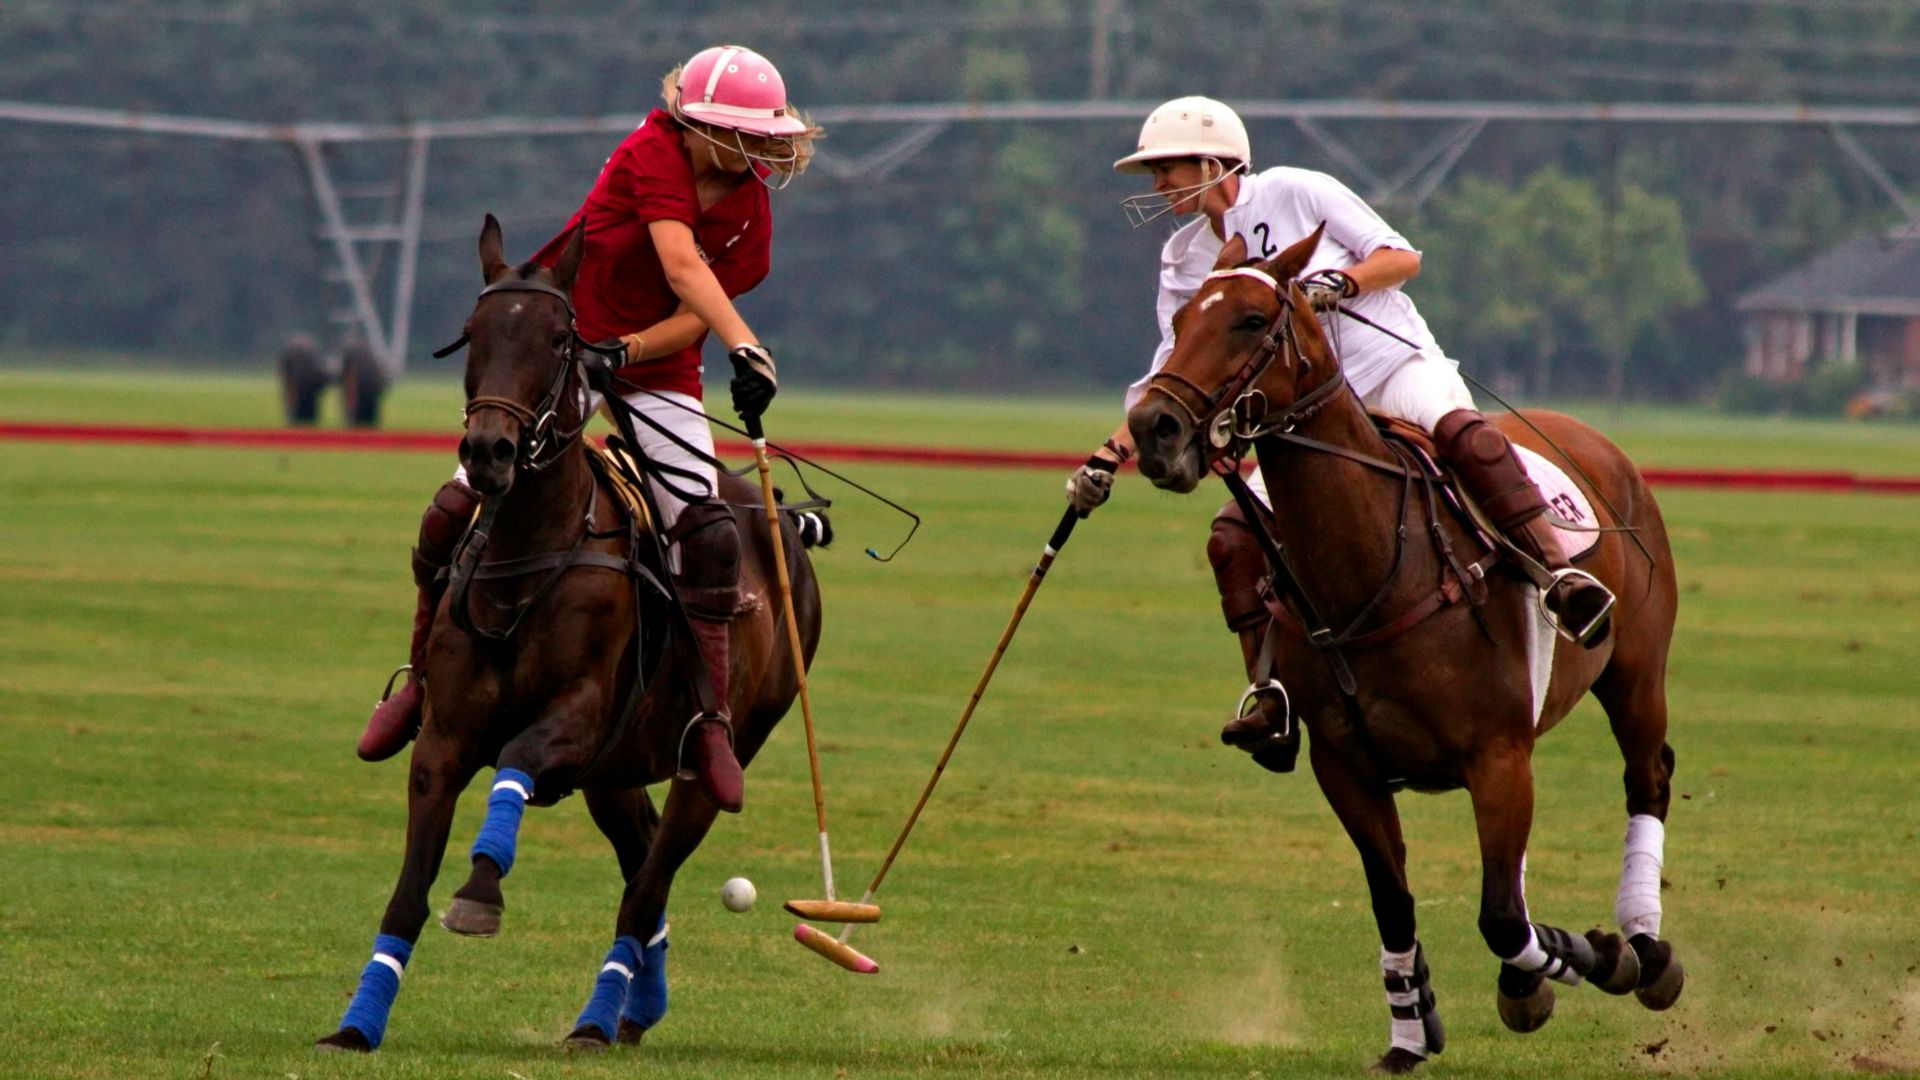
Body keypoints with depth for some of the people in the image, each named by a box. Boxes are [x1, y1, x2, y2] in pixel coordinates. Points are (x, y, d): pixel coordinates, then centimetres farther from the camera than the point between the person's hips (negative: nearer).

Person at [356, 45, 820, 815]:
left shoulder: (751, 210, -6)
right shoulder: (655, 154, -19)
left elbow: (691, 320, -11)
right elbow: (683, 269, -33)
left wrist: (622, 349, -29)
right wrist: (745, 347, -45)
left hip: (659, 371, 3)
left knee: (707, 534, -19)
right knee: (457, 511, -11)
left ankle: (709, 724, -11)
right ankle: (424, 678, 13)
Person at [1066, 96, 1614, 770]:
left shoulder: (1295, 193, -3)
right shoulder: (1186, 262, 11)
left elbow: (1401, 258, -4)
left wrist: (1341, 280, -23)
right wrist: (1112, 455, 0)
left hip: (1397, 367, -5)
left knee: (1462, 433, -38)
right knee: (1233, 538, -14)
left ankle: (1557, 573, -45)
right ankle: (1273, 696, -8)